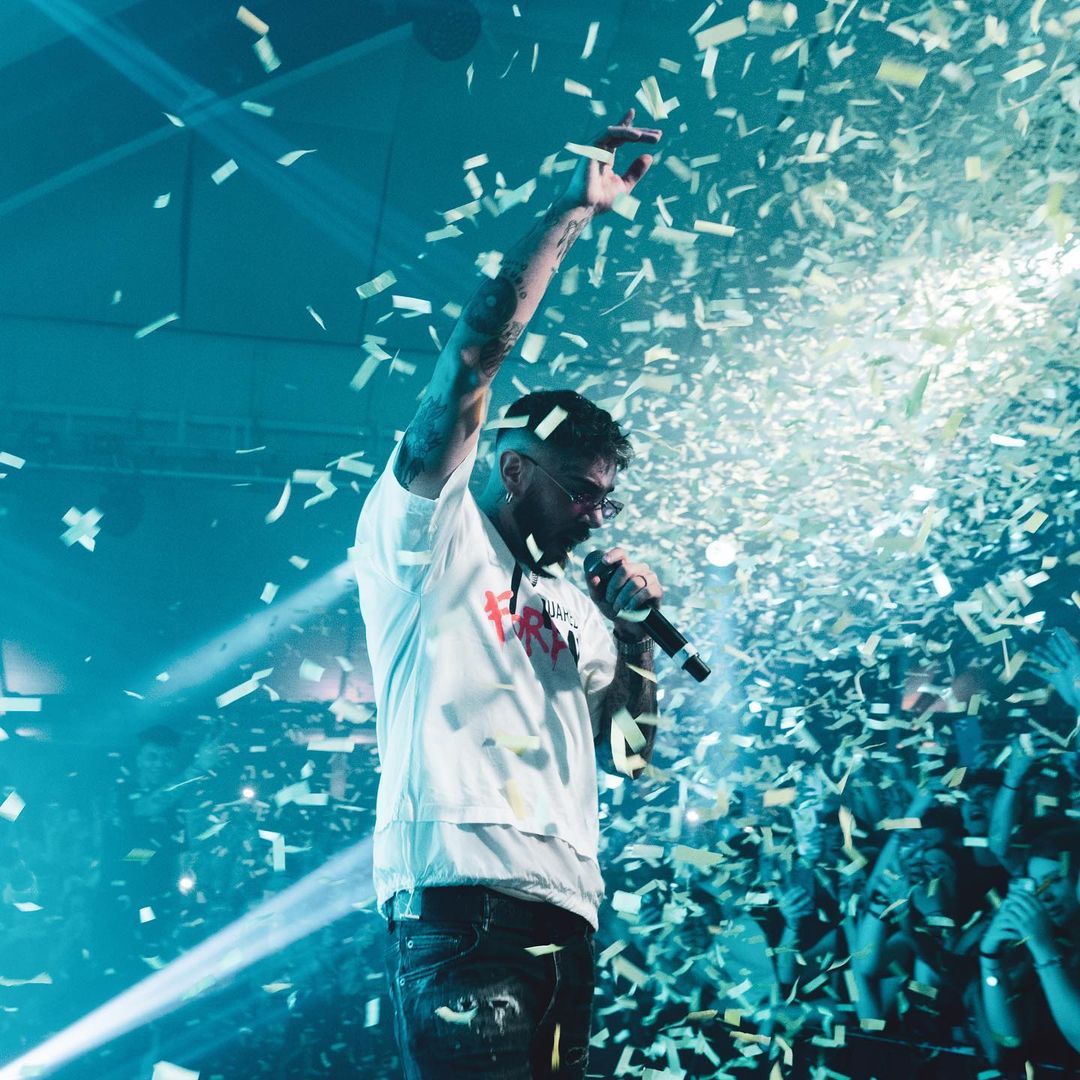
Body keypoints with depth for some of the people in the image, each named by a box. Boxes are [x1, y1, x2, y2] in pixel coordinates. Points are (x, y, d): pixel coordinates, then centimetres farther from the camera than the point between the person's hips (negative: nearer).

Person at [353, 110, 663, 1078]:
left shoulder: (572, 601, 26)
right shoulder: (427, 536, 6)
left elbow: (628, 751, 26)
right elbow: (471, 362, -7)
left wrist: (635, 631, 12)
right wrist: (571, 215, -7)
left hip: (566, 908, 8)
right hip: (459, 896, -8)